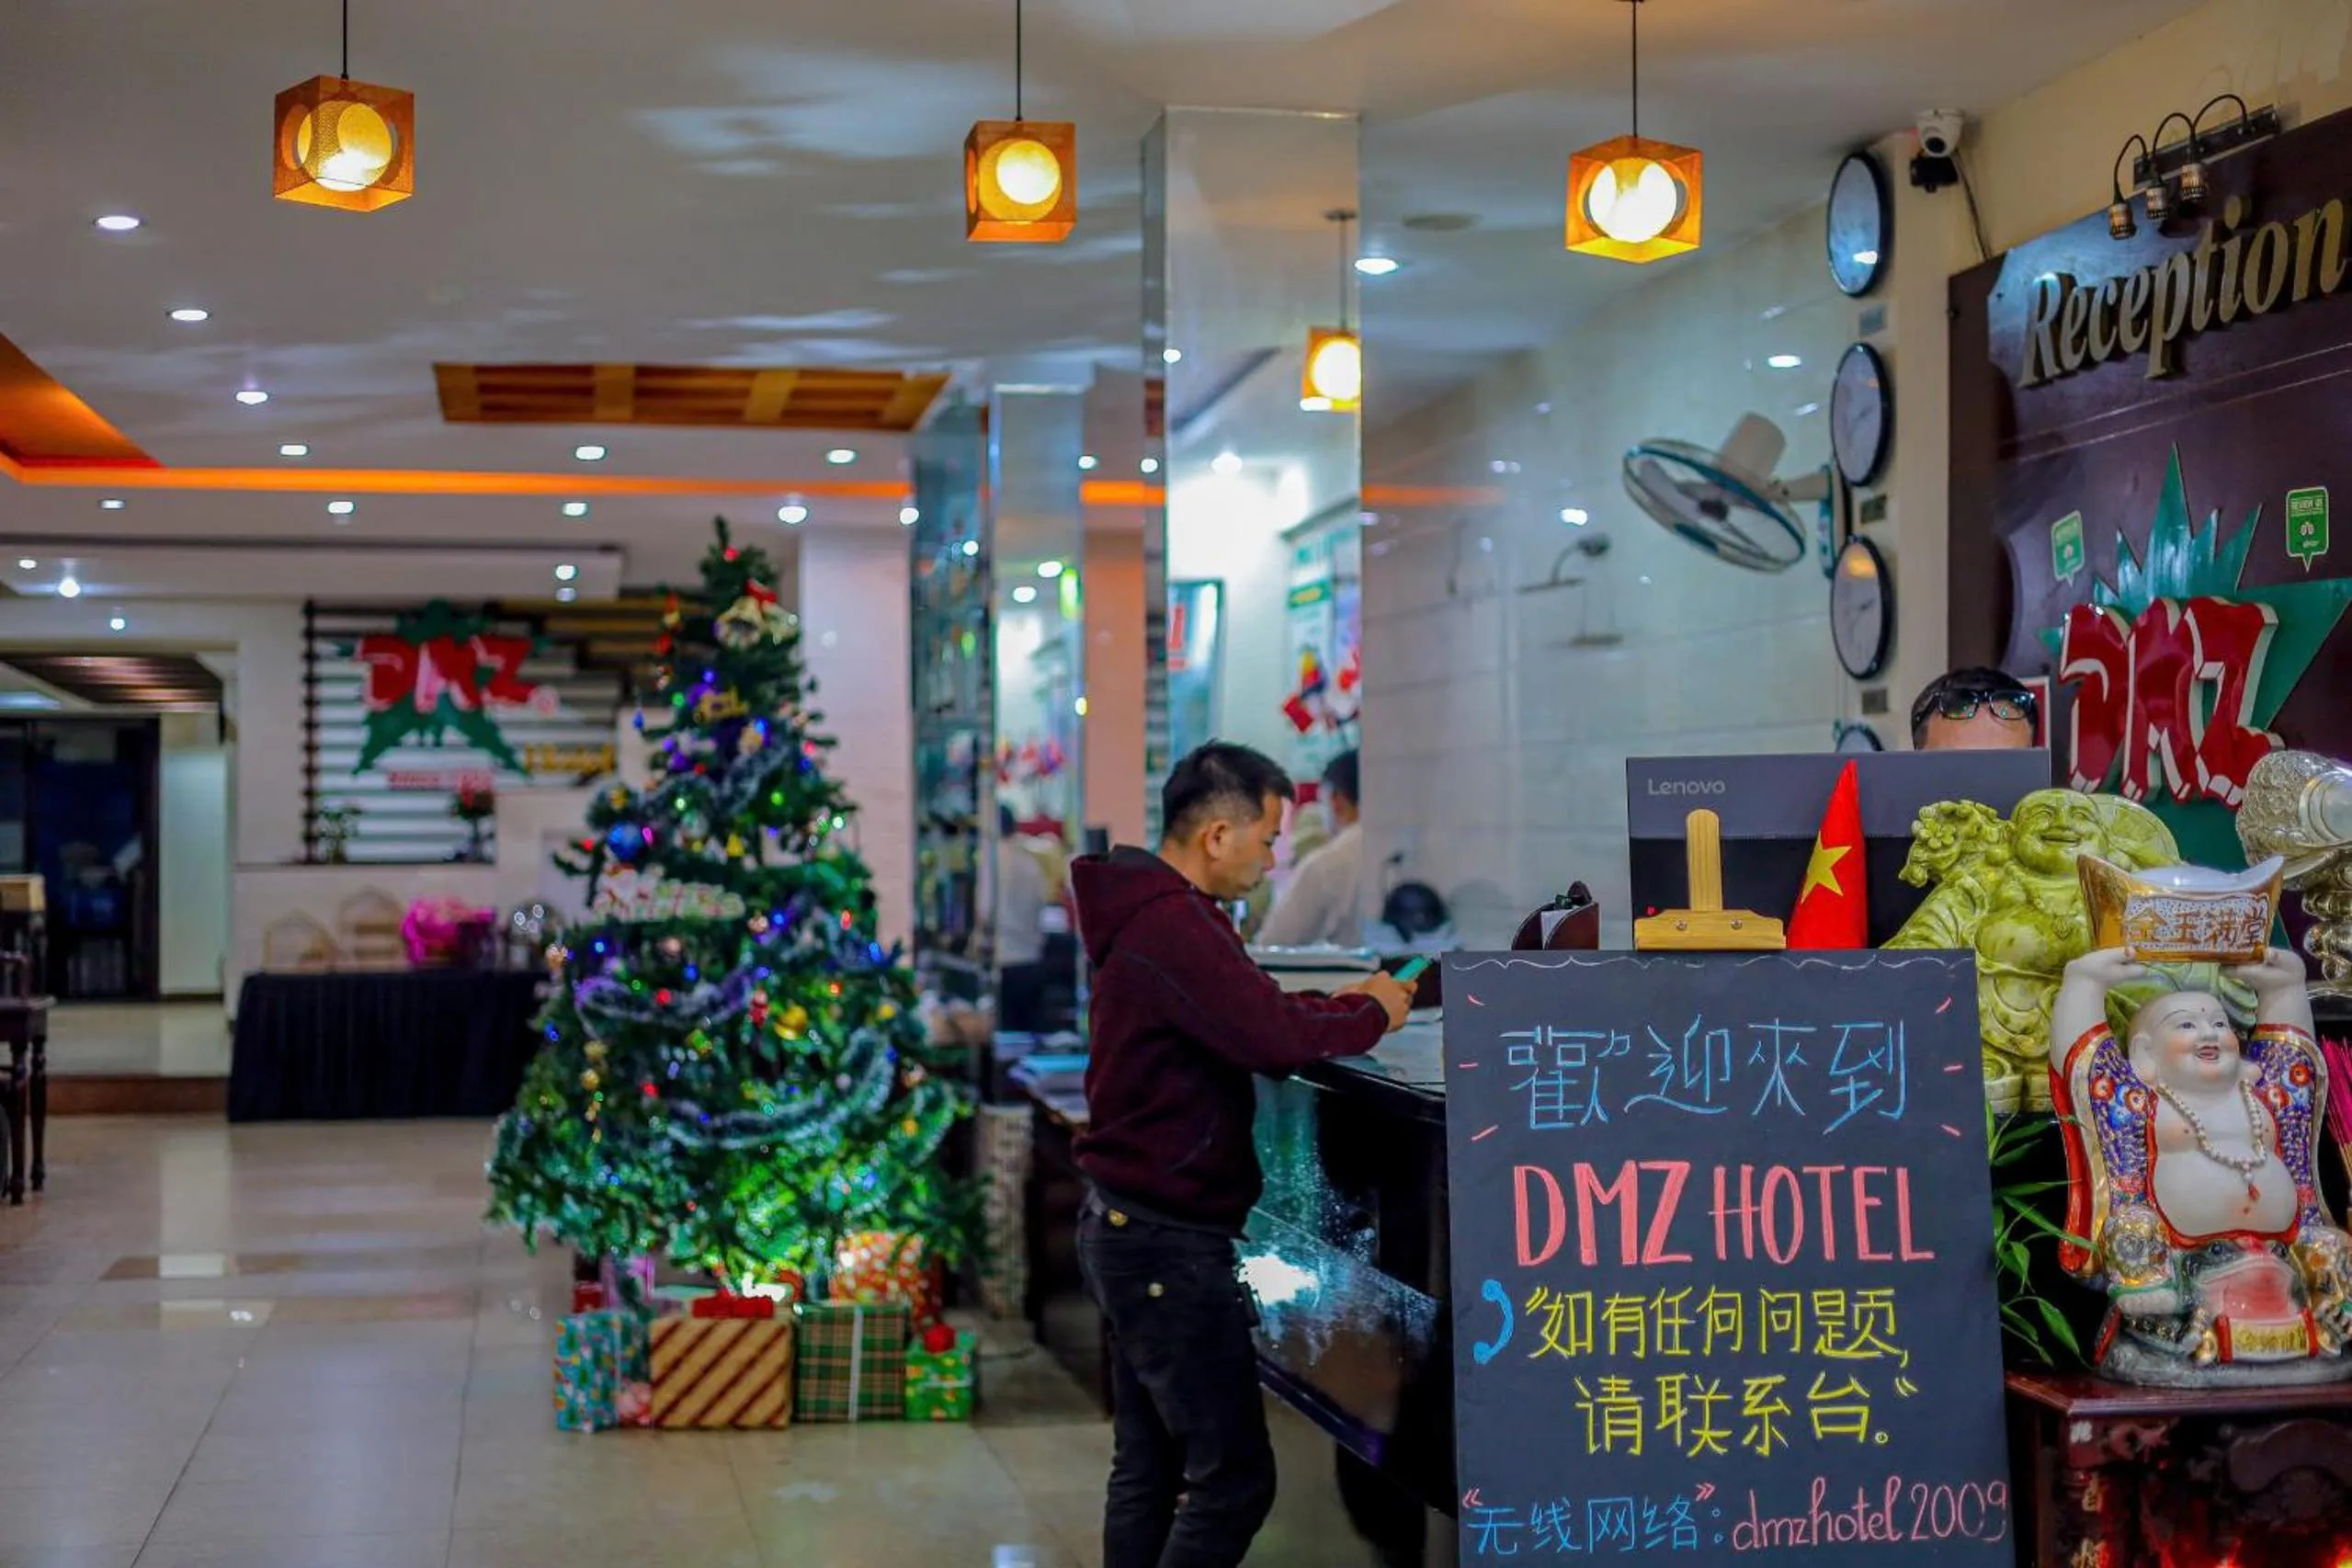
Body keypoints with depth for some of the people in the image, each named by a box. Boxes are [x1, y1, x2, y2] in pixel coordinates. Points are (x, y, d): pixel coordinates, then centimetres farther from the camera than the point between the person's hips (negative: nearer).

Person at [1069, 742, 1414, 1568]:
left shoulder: (1146, 910, 13)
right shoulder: (1175, 925, -21)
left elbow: (1237, 1016, 20)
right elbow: (1274, 1038, -27)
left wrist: (1337, 1005, 7)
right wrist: (1370, 1014, -10)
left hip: (1132, 1228, 11)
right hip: (1171, 1241, -11)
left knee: (1148, 1469, 13)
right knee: (1234, 1477, -7)